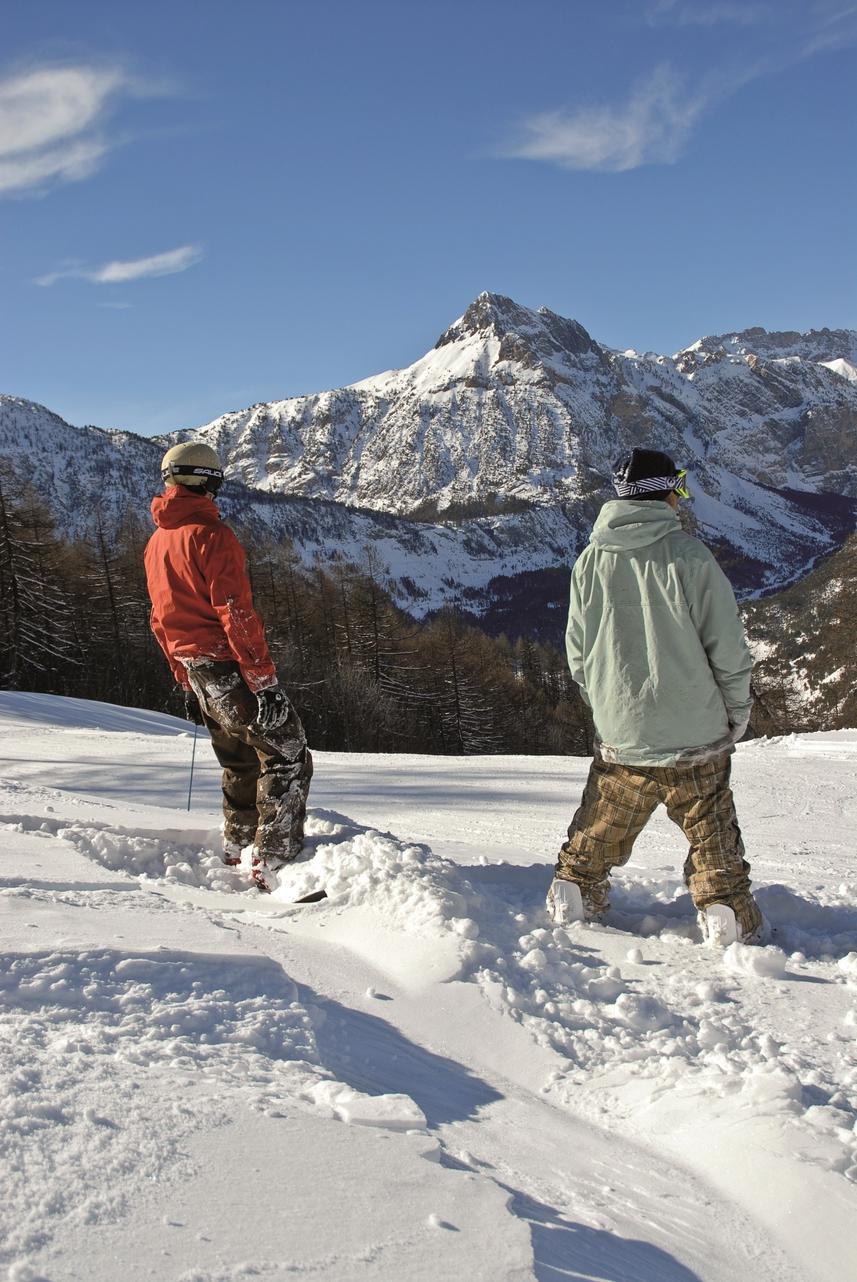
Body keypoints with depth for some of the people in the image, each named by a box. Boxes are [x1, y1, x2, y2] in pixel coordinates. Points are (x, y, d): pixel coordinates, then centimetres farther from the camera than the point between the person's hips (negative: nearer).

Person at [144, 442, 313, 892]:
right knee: (287, 758, -5)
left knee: (241, 765, 21)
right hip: (232, 666, -9)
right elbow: (236, 612, -19)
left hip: (197, 672, 9)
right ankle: (274, 864, -10)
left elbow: (162, 621, 19)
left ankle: (236, 850, 29)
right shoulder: (210, 533, -13)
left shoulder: (156, 543, 14)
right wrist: (264, 679, -18)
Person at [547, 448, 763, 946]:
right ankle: (727, 914, 15)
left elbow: (577, 652, 5)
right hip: (695, 734, -3)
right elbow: (728, 646, -10)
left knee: (600, 831, 20)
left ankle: (574, 895, 27)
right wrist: (737, 713, 6)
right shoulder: (689, 555, -14)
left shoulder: (591, 560, -2)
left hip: (620, 737, 3)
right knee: (713, 836, 12)